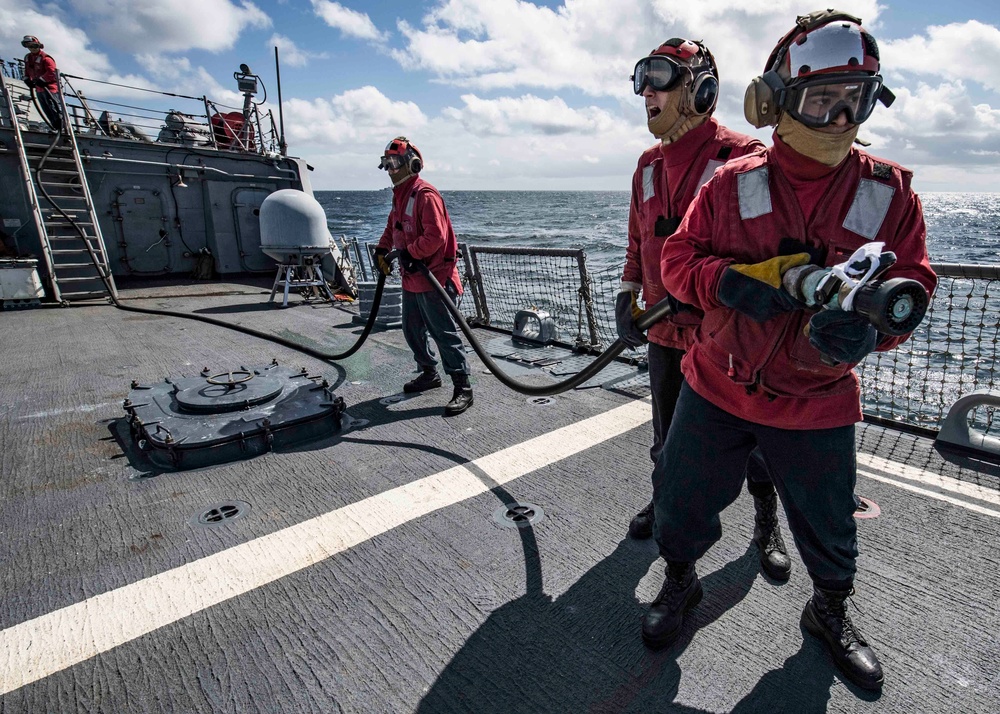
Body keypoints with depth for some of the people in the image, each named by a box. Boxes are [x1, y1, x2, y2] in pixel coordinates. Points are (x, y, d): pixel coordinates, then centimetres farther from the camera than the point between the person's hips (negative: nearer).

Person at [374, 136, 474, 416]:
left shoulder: (425, 194, -15)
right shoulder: (399, 195, 16)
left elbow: (436, 236, -25)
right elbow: (392, 227, 26)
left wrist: (410, 253, -20)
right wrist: (382, 249, 11)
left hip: (434, 279, -10)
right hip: (411, 279, 10)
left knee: (444, 333, -8)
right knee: (412, 330, 18)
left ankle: (463, 388, -2)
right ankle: (429, 373, 35)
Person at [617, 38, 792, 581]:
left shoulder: (741, 156, -13)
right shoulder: (648, 165, 8)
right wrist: (627, 297, 6)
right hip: (665, 332, 6)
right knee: (667, 431, 20)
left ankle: (767, 526, 34)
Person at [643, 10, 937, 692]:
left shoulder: (890, 192, -2)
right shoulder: (733, 183, -4)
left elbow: (911, 283, -2)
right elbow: (678, 258, -3)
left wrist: (865, 323, -25)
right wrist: (732, 281, -24)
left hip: (817, 402, 1)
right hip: (717, 386, 0)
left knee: (827, 525, 18)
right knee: (681, 499, 12)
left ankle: (831, 609, 51)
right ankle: (680, 581, 44)